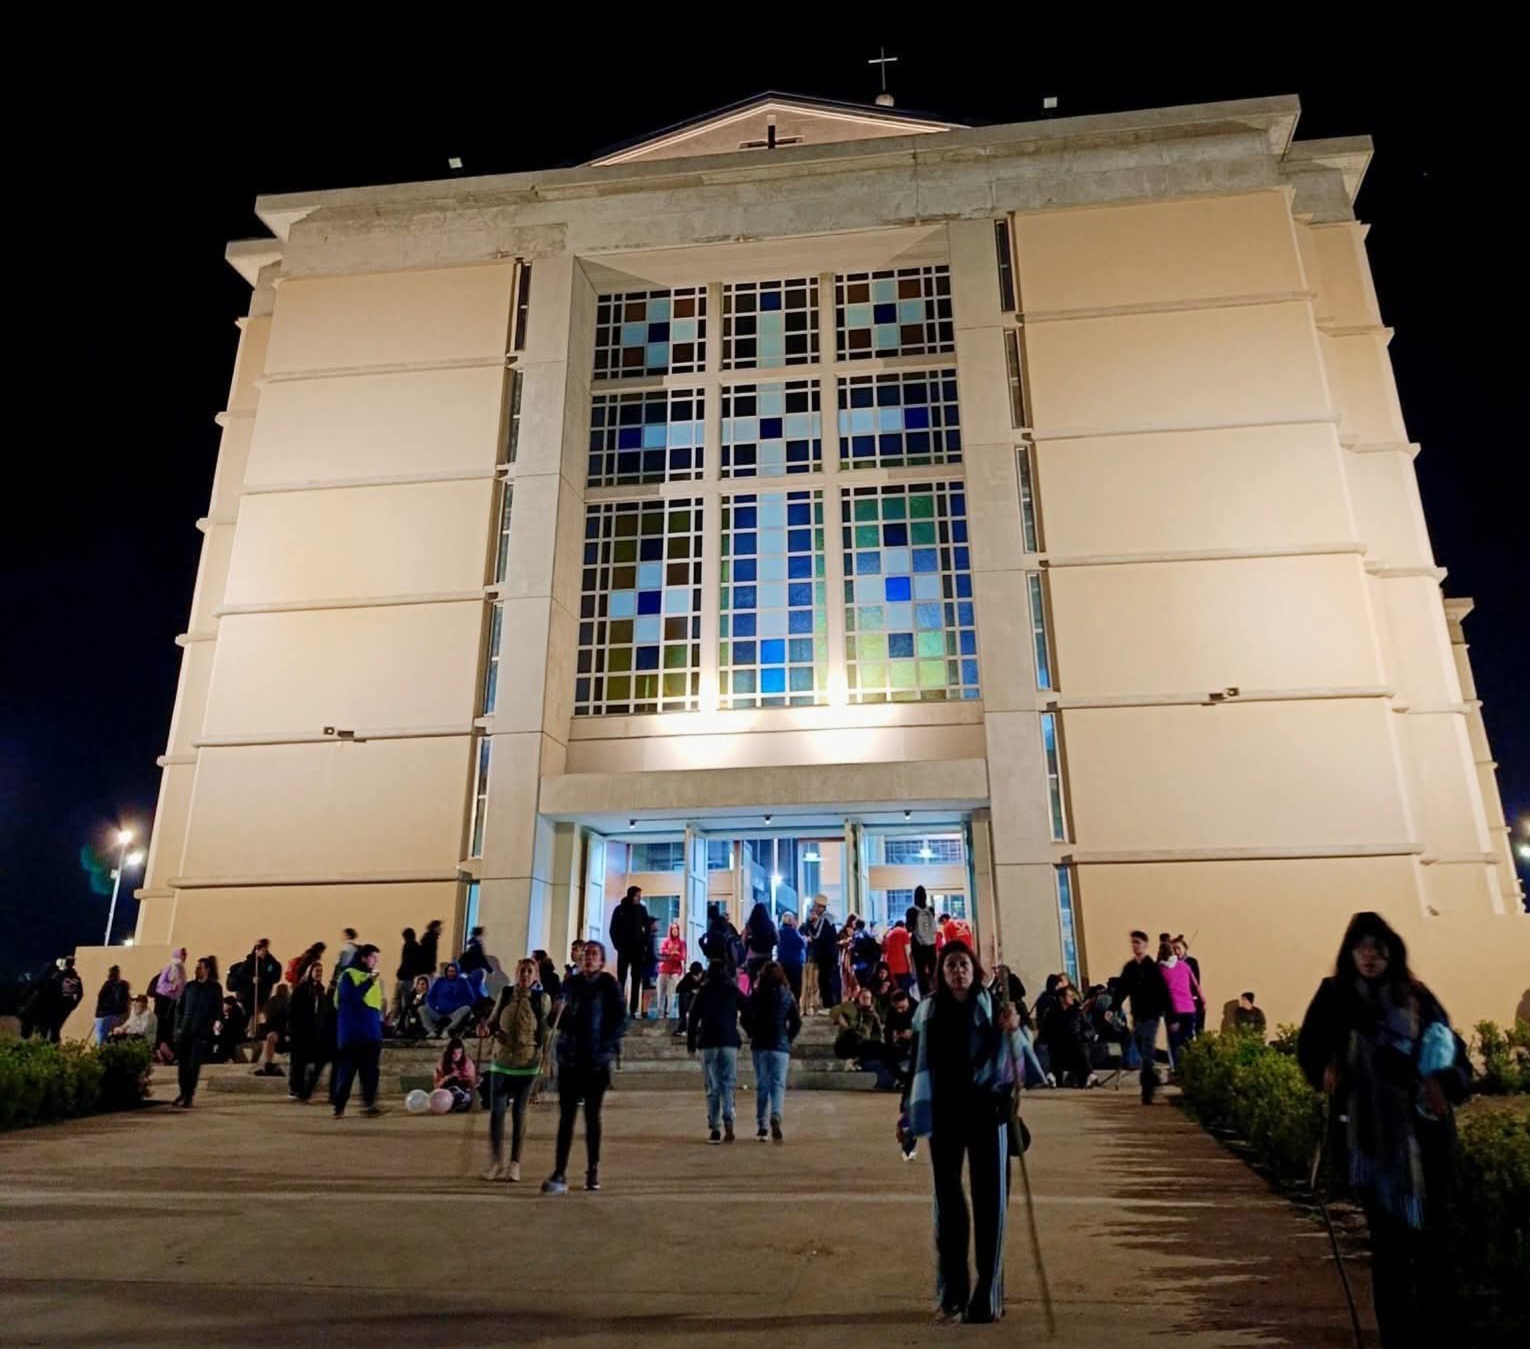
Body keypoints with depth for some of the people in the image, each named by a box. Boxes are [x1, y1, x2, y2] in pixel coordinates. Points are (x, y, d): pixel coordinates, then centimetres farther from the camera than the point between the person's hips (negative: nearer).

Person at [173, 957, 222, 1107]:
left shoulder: (215, 988, -1)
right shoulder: (189, 985, 9)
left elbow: (218, 1011, -1)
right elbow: (179, 1007, 12)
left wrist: (208, 1027, -10)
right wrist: (178, 1026, 3)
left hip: (201, 1034, -3)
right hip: (184, 1031, 3)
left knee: (194, 1066, -3)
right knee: (182, 1064, 5)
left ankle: (188, 1096, 6)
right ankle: (183, 1093, 22)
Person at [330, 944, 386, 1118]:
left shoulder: (374, 978, 16)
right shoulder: (348, 975, -5)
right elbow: (351, 996, -22)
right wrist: (369, 981, -21)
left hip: (371, 1034, 6)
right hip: (352, 1034, -6)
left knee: (370, 1070, 0)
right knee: (346, 1070, 0)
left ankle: (369, 1103, 0)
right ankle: (339, 1106, 8)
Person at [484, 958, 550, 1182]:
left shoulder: (542, 999, -4)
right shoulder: (505, 994, 2)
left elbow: (546, 1031, -2)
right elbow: (492, 1021, 12)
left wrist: (545, 1060, -7)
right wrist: (495, 1032, -10)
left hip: (527, 1063, -2)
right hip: (501, 1060, 2)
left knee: (519, 1112, 4)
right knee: (496, 1111, 0)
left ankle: (514, 1164, 13)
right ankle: (496, 1162, 12)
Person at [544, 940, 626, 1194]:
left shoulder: (609, 985, -3)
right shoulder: (570, 983, 5)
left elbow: (621, 1020, -5)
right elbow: (559, 1018, 13)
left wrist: (606, 1044, -14)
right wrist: (560, 1017, -9)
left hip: (596, 1061, -2)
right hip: (569, 1059, 2)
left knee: (592, 1116, 9)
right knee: (566, 1116, -2)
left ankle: (593, 1171, 21)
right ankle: (559, 1174, -2)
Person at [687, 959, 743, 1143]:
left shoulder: (703, 993, 4)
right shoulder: (734, 992, 5)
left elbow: (693, 1017, 2)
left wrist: (691, 1042, 8)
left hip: (708, 1043, 0)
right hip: (730, 1042, 0)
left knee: (712, 1087, 6)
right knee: (728, 1084, 5)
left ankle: (714, 1128, 0)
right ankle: (728, 1119, -17)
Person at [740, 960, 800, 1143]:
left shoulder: (755, 995, -2)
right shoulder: (787, 995, -2)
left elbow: (745, 1019, -3)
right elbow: (797, 1022, -3)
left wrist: (754, 1035, 10)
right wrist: (788, 1038, 9)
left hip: (759, 1045, 1)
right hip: (780, 1046, -1)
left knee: (761, 1085, 11)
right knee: (778, 1085, 1)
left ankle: (762, 1126, 13)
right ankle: (775, 1117, -24)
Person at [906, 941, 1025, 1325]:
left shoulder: (992, 1006, -4)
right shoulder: (928, 1011, 1)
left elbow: (1011, 1061, -11)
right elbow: (918, 1063, 7)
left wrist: (1012, 1031, -30)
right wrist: (911, 1114, 9)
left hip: (986, 1110, -2)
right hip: (944, 1113, 2)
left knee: (989, 1200, 3)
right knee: (947, 1200, 8)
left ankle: (987, 1295, 14)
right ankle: (951, 1294, 19)